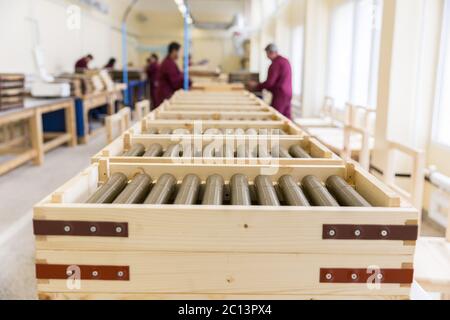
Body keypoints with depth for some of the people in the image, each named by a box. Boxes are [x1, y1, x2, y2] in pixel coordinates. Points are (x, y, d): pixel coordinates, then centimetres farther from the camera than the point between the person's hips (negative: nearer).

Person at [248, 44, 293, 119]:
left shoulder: (276, 63, -14)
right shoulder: (286, 61, 14)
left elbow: (269, 83, -16)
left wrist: (256, 86, -2)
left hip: (280, 95, -9)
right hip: (288, 93, 9)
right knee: (287, 118, 7)